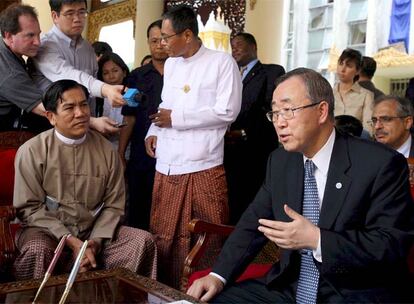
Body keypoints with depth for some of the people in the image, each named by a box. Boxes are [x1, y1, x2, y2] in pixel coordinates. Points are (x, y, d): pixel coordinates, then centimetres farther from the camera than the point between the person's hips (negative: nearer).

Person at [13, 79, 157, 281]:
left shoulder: (106, 150, 4)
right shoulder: (32, 151, -5)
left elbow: (114, 204, 6)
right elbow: (29, 208, -7)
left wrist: (96, 241, -10)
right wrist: (70, 240, -16)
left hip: (95, 232, 3)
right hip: (47, 231, -3)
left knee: (143, 241, -16)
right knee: (38, 251, -36)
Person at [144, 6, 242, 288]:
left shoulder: (222, 61, -4)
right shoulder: (170, 64, 16)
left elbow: (227, 111, -11)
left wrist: (176, 117, -10)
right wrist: (153, 131, 6)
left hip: (203, 166, -6)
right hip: (167, 166, 6)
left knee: (212, 238, 3)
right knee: (165, 236, 10)